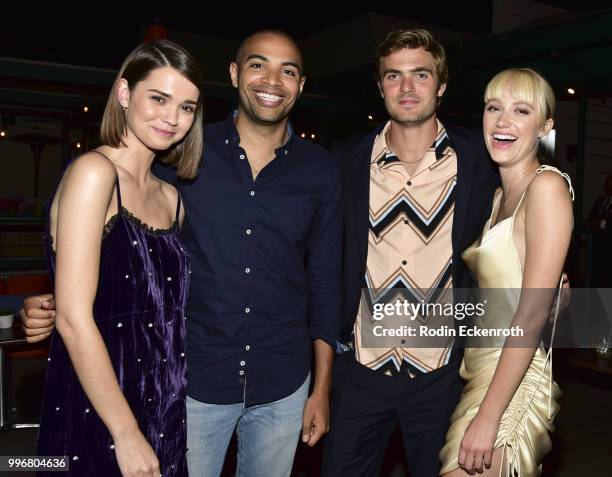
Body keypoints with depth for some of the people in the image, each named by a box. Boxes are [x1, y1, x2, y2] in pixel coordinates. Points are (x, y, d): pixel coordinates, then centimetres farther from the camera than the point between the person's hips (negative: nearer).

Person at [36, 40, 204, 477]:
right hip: (97, 416, -6)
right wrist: (126, 434, -17)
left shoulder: (170, 198, 7)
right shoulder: (94, 171, -14)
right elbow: (73, 317, -20)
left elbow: (165, 308, 10)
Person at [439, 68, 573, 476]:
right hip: (480, 370, 7)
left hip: (514, 383, -7)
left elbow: (533, 314, -18)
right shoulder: (499, 196, 13)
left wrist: (487, 416, -20)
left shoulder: (547, 186, -12)